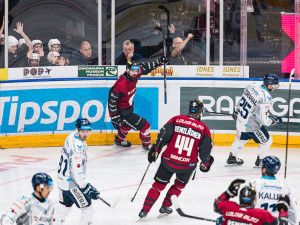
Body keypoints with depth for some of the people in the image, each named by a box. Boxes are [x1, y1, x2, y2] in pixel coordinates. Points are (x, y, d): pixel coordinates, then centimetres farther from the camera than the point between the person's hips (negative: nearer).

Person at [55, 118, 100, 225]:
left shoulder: (72, 136, 1)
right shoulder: (77, 147, -29)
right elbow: (77, 172, -30)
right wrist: (87, 187, -28)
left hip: (63, 178, 10)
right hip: (71, 183, -10)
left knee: (65, 204, 29)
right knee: (87, 210, -4)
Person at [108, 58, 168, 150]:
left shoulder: (133, 76, -12)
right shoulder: (122, 85, -35)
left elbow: (144, 68, 6)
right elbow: (112, 100, -30)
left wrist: (158, 62, 1)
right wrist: (114, 117, -27)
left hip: (129, 108, 10)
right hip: (122, 112, -10)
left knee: (127, 124, 36)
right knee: (145, 126, -8)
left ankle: (119, 140, 61)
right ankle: (146, 145, 14)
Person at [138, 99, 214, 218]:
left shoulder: (176, 119, -1)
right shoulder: (203, 128, -2)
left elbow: (163, 135, -2)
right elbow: (205, 150, 3)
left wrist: (155, 151, 10)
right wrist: (205, 163, 20)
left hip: (168, 160, 0)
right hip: (187, 165, 0)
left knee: (159, 184, 15)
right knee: (180, 184, 28)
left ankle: (145, 209, 9)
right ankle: (165, 206, 27)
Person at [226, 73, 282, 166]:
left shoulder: (252, 87, -6)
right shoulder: (266, 98, -28)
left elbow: (241, 101, 10)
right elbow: (262, 118, -27)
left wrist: (236, 111, 25)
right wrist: (275, 120, -12)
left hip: (240, 120, 7)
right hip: (251, 125, -7)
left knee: (241, 139, 30)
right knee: (267, 141, 14)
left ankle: (232, 158, 43)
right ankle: (260, 161, 27)